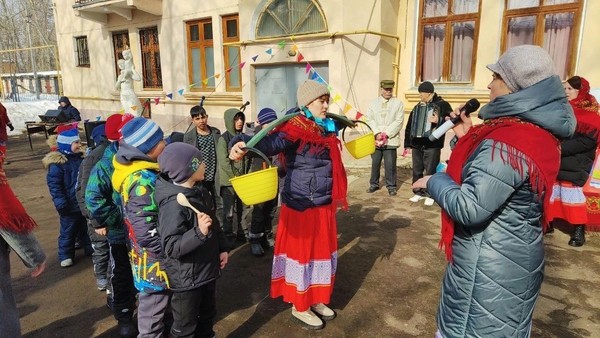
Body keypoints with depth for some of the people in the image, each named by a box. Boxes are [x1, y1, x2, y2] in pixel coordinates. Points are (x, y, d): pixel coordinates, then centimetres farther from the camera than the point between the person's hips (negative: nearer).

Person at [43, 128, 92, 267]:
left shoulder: (81, 158, 6)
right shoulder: (57, 163, -16)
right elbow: (54, 185, -17)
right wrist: (60, 203, -21)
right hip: (70, 205, -6)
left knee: (87, 228, 18)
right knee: (68, 231, 5)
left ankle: (90, 248, 32)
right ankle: (65, 255, 19)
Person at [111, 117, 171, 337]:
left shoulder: (142, 171, 1)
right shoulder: (143, 181, -29)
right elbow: (145, 232, -31)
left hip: (152, 257, 9)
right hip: (153, 260, -9)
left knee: (153, 303, 28)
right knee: (153, 306, 11)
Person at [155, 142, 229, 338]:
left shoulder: (201, 192, 0)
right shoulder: (173, 205, -27)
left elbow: (215, 224, 14)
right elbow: (171, 247, -31)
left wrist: (222, 248, 12)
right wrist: (198, 232, -42)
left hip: (207, 270, 8)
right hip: (186, 278, -8)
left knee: (208, 315, 27)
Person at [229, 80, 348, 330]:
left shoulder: (327, 127, 5)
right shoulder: (296, 128, -20)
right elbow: (269, 144, -37)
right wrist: (243, 146, -55)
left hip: (324, 205, 8)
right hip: (301, 206, -8)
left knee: (322, 252, 19)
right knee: (301, 254, 8)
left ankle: (316, 299, 39)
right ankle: (299, 307, 28)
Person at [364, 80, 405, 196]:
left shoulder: (398, 103, 3)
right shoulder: (373, 103, 10)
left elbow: (398, 121, -4)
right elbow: (369, 119, 2)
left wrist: (386, 134, -13)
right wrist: (377, 133, -11)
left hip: (391, 139, -2)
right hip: (375, 139, 2)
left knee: (390, 164, -1)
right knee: (375, 163, 9)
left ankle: (391, 186, 12)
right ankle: (374, 184, 22)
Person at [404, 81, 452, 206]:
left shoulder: (442, 104, -1)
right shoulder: (418, 107, 14)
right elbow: (409, 126, 15)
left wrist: (439, 121, -28)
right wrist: (407, 143, 11)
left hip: (432, 145, -5)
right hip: (417, 144, 5)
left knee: (430, 171, -1)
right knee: (417, 170, 9)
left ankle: (429, 194, 9)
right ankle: (418, 192, 20)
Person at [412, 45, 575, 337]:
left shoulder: (505, 144, -28)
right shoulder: (539, 133, 4)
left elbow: (469, 208, -29)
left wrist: (434, 181, -14)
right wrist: (468, 137, 6)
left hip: (488, 267, -9)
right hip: (518, 259, 10)